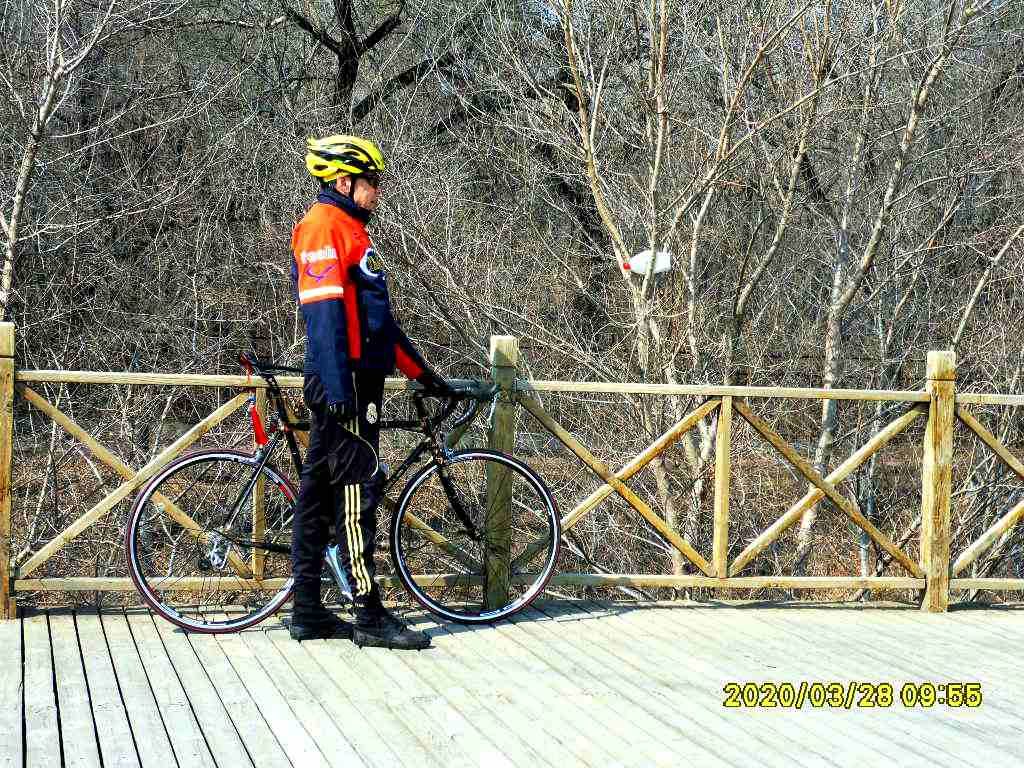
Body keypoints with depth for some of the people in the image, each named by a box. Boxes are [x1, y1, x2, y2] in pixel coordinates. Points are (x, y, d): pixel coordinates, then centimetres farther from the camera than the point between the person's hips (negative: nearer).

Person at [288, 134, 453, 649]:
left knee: (320, 489, 9)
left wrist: (422, 374, 25)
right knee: (357, 490, -10)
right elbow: (324, 314, -19)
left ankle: (307, 612, 12)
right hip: (345, 384, -10)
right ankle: (370, 615, -9)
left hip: (351, 383, 10)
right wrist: (338, 390, -24)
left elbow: (378, 317, 26)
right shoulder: (325, 226, -9)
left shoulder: (349, 231, 22)